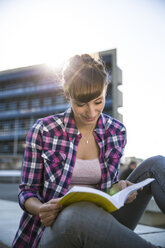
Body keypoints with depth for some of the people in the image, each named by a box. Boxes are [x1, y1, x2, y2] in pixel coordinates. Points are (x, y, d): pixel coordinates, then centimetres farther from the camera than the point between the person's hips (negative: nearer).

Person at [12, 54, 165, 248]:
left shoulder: (117, 132, 2)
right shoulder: (43, 130, -7)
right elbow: (27, 191, -1)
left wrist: (118, 188, -14)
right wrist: (41, 209, -24)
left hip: (99, 225, 4)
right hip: (54, 229, -3)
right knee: (78, 213, -43)